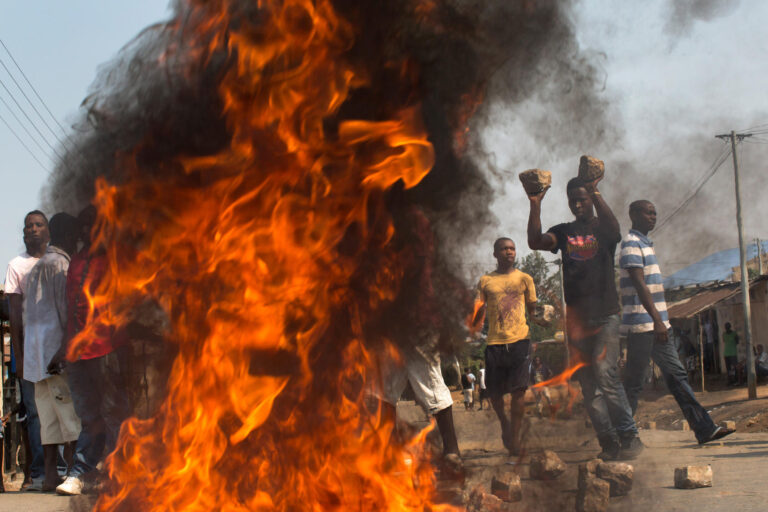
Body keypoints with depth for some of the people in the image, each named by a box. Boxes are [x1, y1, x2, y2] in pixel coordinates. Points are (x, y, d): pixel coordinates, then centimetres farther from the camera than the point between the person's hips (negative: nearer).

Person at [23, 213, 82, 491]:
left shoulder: (36, 267, 22)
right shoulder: (59, 264, -8)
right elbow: (67, 311, -14)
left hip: (37, 353, 9)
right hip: (57, 350, -9)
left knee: (49, 419, 6)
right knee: (72, 418, -8)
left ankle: (50, 474, 4)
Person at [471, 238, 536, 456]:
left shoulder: (524, 279, 12)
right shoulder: (485, 281, 12)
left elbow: (532, 310, 15)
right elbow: (478, 313, 11)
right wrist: (474, 322, -9)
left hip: (519, 340, -1)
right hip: (495, 342, 1)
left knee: (518, 389, -11)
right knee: (494, 392, 4)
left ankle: (515, 437, -4)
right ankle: (504, 422, 34)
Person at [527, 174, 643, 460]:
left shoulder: (602, 229, 5)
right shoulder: (563, 232, 13)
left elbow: (613, 229, -21)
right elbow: (536, 242, -5)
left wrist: (595, 192, -31)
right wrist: (535, 205, -16)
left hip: (605, 315, -4)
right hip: (576, 317, 4)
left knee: (605, 373, -18)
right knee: (588, 386, 3)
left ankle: (629, 437, -9)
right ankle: (609, 444, 7)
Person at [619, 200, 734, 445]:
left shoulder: (645, 243, 19)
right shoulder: (631, 244, -11)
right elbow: (639, 284, -20)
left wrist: (660, 321, 20)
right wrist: (657, 320, -25)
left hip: (656, 325, 10)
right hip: (641, 325, -10)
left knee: (677, 376, 7)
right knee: (634, 383, -4)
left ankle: (704, 429, 7)